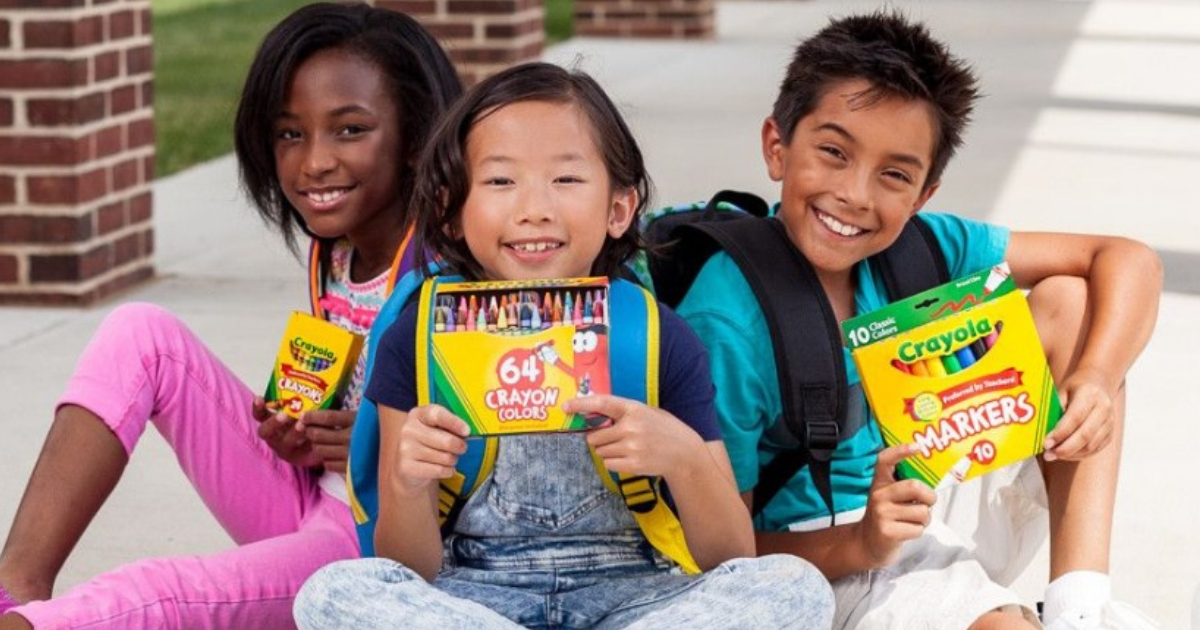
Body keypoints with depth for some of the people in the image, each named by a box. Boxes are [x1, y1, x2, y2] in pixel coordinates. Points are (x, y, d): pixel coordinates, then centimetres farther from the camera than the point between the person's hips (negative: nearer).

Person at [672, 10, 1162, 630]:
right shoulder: (724, 329, -26)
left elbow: (1128, 260, -3)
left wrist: (1096, 381, -21)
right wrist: (862, 544, -33)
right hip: (824, 557, -7)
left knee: (1068, 300, -1)